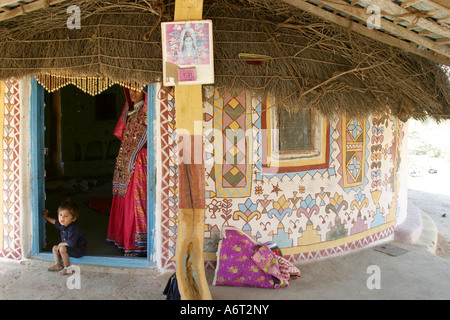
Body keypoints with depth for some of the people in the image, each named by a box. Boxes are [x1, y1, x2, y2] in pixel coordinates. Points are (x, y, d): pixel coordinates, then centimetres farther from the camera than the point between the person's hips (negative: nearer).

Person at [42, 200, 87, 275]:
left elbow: (71, 243, -34)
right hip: (67, 247, 10)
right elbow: (55, 222, 24)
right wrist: (46, 217, 28)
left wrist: (61, 244, -18)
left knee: (62, 249, -29)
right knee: (54, 248, 11)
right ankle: (58, 264, 3)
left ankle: (67, 268, -16)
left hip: (79, 250, -10)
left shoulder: (73, 229, -32)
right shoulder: (62, 224, -2)